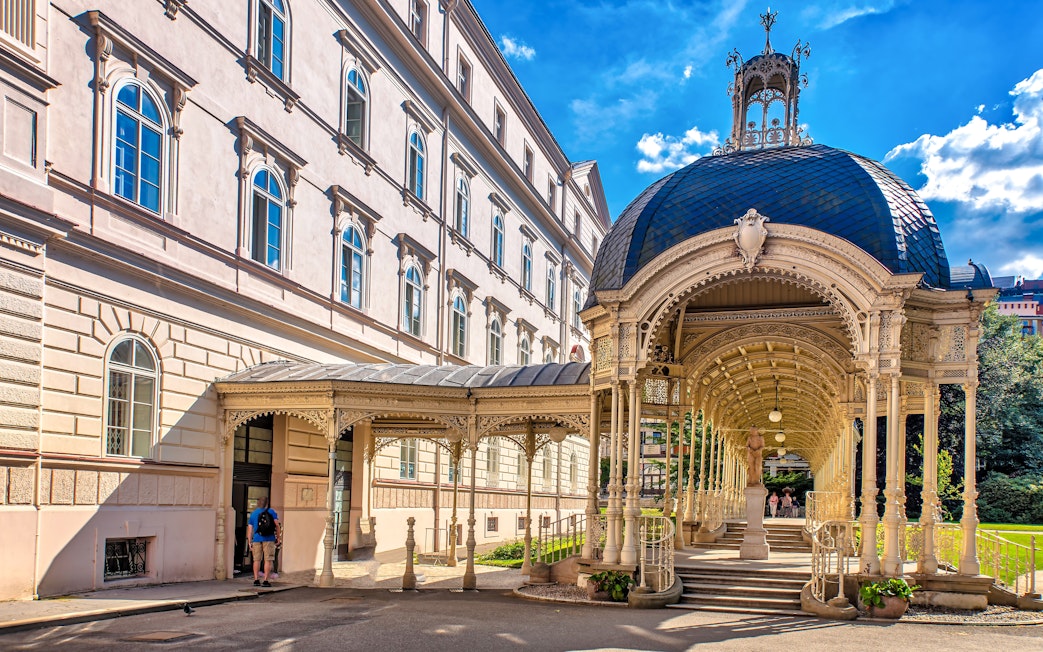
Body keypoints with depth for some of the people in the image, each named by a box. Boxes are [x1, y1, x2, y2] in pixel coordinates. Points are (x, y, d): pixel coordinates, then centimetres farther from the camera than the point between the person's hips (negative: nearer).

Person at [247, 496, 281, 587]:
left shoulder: (253, 514, 12)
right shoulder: (271, 512, 5)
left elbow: (249, 529, 9)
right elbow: (277, 525, -3)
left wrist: (250, 542, 11)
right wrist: (278, 538, 3)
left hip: (257, 539, 2)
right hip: (269, 539, -2)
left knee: (257, 560, 10)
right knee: (268, 560, 0)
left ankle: (256, 580, 8)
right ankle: (265, 581, -5)